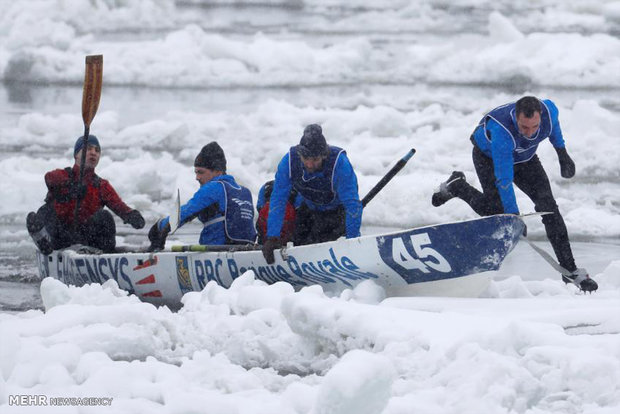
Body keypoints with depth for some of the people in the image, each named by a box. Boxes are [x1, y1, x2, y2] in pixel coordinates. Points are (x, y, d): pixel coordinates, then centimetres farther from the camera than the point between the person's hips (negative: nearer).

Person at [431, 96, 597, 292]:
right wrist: (513, 215, -39)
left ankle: (569, 269, -7)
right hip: (489, 157, -4)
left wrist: (562, 154, 7)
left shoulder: (549, 110, -32)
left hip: (525, 158, 4)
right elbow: (504, 178, -40)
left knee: (547, 205, -9)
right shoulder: (501, 131, -46)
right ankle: (456, 186, 24)